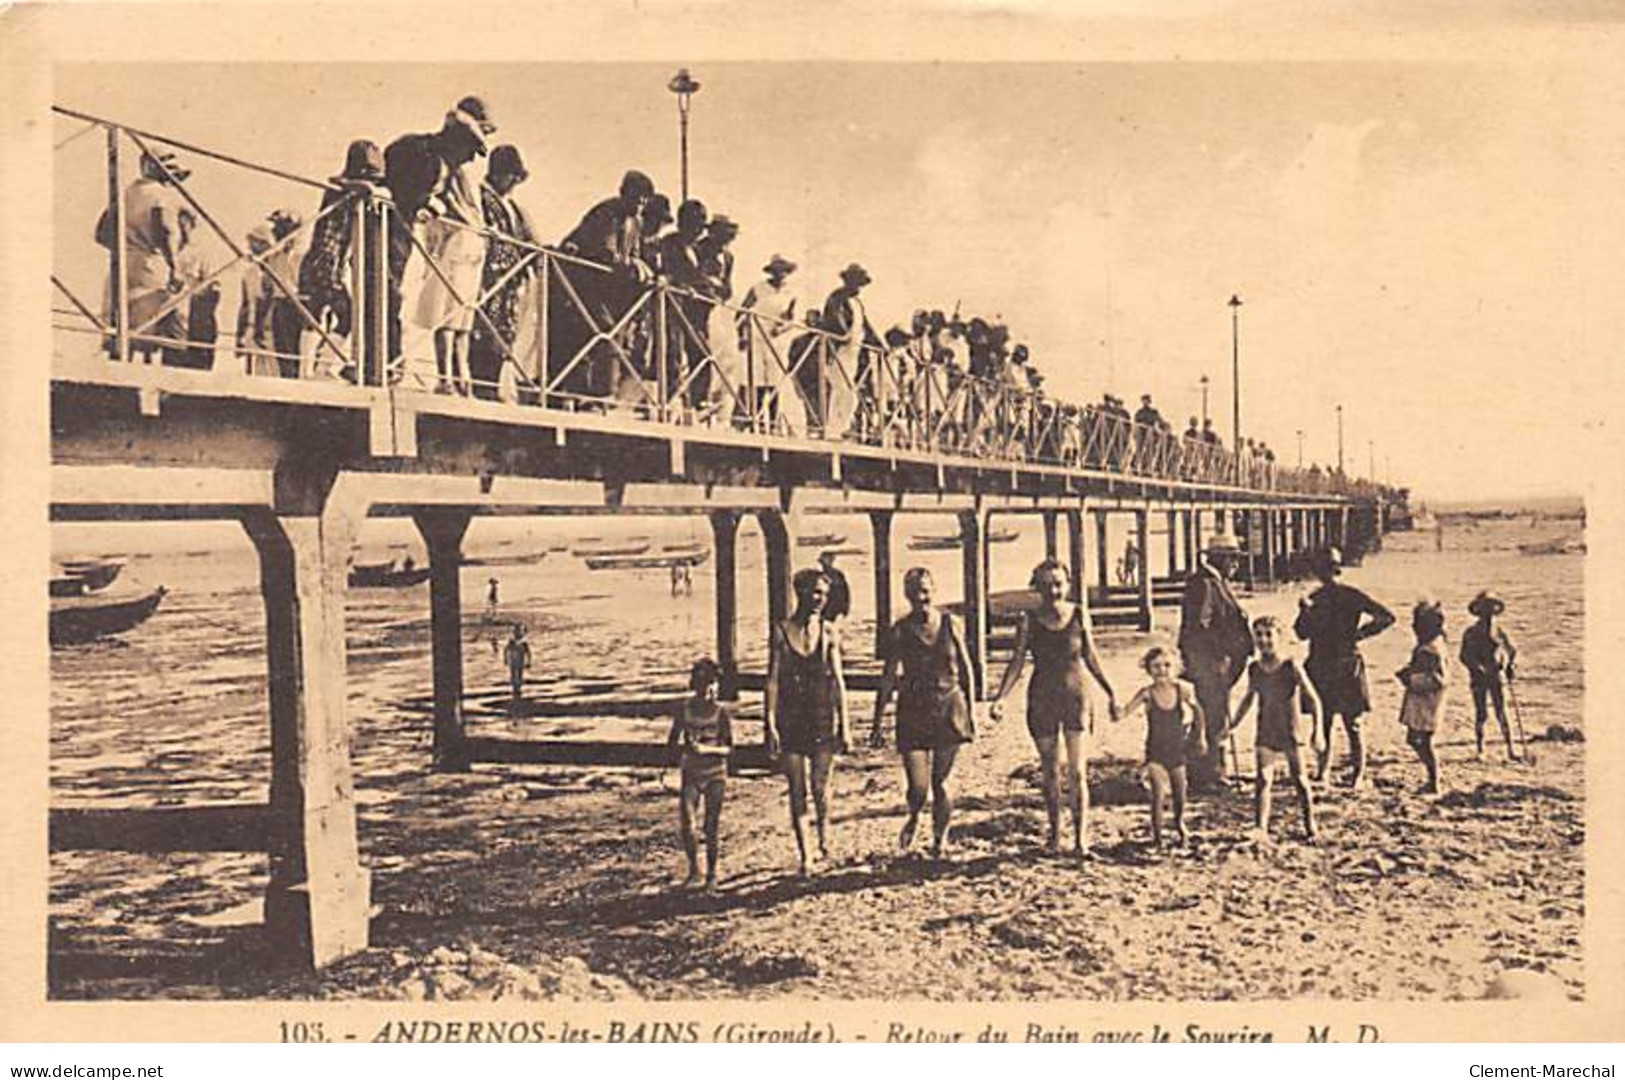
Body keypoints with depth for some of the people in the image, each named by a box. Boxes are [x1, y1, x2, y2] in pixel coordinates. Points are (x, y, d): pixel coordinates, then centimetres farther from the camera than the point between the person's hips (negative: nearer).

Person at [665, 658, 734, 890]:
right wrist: (685, 748, -19)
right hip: (691, 773, 1)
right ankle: (694, 870, 11)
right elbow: (672, 741, 3)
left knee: (712, 827, 1)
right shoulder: (685, 710, -1)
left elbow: (729, 748, -8)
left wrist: (706, 749, -25)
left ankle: (711, 874, 17)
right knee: (685, 825, -10)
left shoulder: (721, 712, -7)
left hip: (715, 774, -1)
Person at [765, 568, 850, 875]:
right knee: (797, 790, 3)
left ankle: (824, 834, 31)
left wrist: (844, 725, 0)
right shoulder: (781, 631, -1)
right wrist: (770, 724, -7)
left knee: (820, 785, 4)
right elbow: (773, 680, -2)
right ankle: (804, 855, 11)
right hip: (791, 720, 0)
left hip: (823, 717, 0)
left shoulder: (828, 632, 1)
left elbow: (838, 680, 2)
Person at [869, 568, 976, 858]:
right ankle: (914, 818, 27)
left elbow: (965, 669, 10)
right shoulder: (900, 631, -2)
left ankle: (940, 837, 25)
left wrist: (970, 710, 8)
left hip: (949, 708, 1)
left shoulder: (949, 624, 2)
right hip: (913, 712, -1)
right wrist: (877, 723, -1)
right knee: (917, 787, -7)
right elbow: (887, 680, 1)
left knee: (940, 781, 4)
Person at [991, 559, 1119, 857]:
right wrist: (1000, 697, -13)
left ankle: (1081, 838, -3)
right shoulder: (1030, 621, -3)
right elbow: (1017, 662, -2)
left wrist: (1110, 692, 7)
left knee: (1076, 771, -6)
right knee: (1050, 772, 8)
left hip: (1075, 697, 0)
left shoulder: (1079, 615, -1)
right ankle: (1054, 834, 20)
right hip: (1042, 700, 1)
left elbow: (1090, 658, 8)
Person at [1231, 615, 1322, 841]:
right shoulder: (1254, 669, 1)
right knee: (1263, 780, -6)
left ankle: (1309, 824, 24)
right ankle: (1260, 826, -9)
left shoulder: (1291, 667, -12)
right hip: (1265, 734, 3)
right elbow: (1249, 698, 17)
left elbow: (1313, 699, -8)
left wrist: (1316, 730, -15)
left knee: (1298, 778, 7)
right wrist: (1233, 725, 17)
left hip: (1290, 734, -3)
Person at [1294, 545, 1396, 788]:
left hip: (1346, 667, -5)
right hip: (1319, 667, 5)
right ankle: (1321, 771, 15)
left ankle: (1358, 774, 9)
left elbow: (1386, 617, -4)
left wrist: (1359, 633, -7)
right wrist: (1306, 611, -7)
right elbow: (1302, 633, 10)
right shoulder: (1315, 597, 11)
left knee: (1352, 724, 0)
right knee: (1322, 723, 6)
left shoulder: (1350, 596, -5)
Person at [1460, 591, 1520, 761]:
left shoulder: (1499, 633, 7)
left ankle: (1510, 750, 1)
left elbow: (1512, 650, 20)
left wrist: (1511, 665, 4)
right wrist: (1480, 668, -20)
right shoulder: (1471, 633, -1)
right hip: (1479, 678, -2)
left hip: (1497, 677, 2)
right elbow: (1465, 657, -7)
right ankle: (1479, 749, 11)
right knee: (1481, 714, -1)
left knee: (1501, 713, -1)